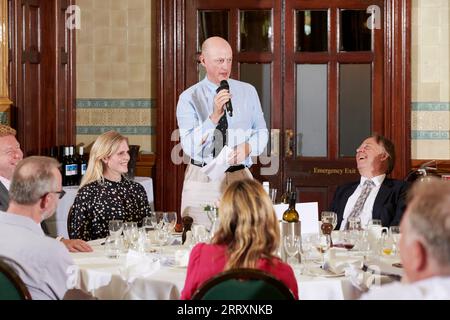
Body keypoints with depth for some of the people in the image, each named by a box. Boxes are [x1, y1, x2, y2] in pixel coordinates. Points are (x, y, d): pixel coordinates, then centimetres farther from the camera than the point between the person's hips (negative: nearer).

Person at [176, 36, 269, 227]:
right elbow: (189, 146, -12)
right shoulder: (189, 98, -1)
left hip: (240, 177, 2)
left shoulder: (248, 92, 9)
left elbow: (261, 132, 11)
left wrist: (248, 147, -11)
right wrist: (214, 116, -23)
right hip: (202, 181, -2)